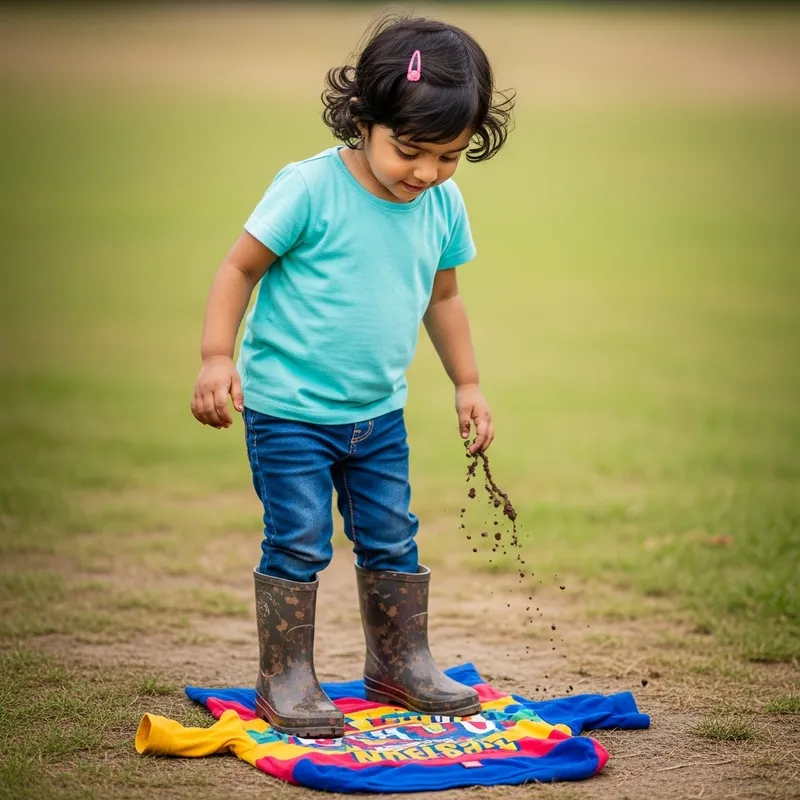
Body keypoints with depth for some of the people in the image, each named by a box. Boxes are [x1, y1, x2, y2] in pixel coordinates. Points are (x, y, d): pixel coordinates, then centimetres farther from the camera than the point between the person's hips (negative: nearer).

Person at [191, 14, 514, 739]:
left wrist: (467, 385, 17)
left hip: (378, 412, 6)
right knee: (300, 542, -4)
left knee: (392, 538, 14)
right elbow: (240, 268, -11)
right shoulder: (310, 189, -18)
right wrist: (218, 358, -18)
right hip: (288, 407, -6)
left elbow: (442, 297, 15)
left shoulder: (443, 205, -1)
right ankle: (285, 679, 10)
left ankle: (401, 664, 29)